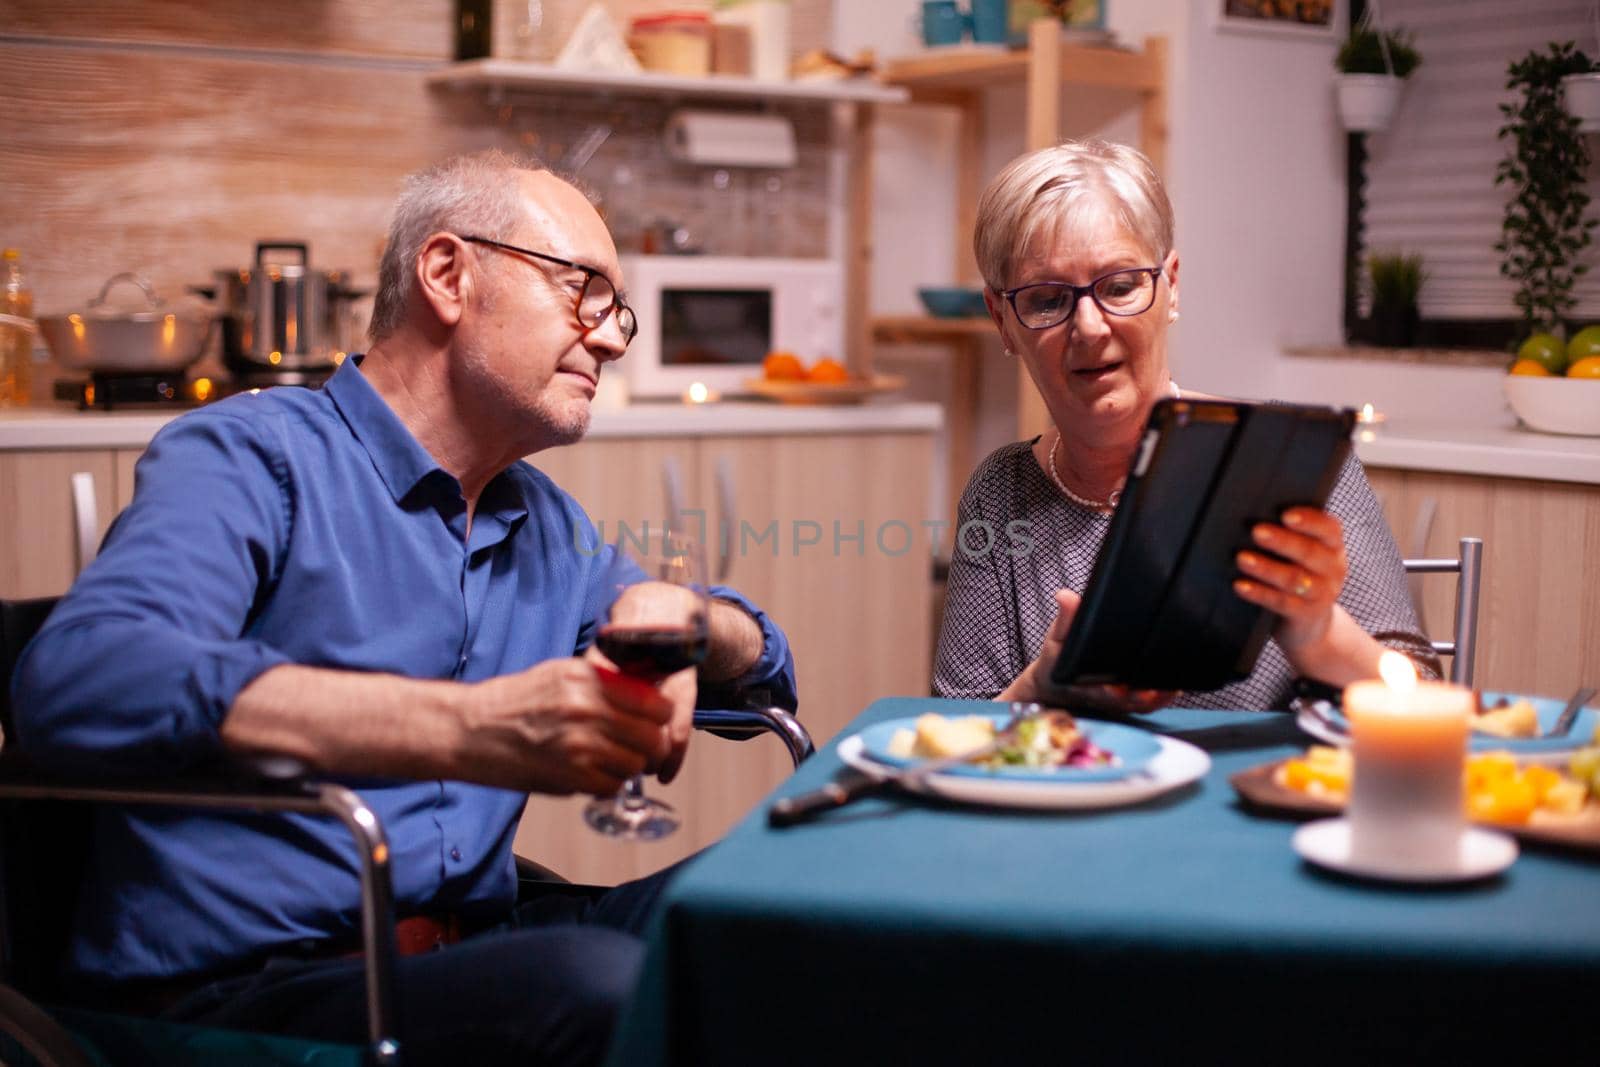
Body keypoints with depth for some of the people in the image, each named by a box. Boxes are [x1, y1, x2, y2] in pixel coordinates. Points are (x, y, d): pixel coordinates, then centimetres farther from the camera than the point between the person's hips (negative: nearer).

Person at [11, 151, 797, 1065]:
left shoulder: (547, 525, 18)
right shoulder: (255, 457, -6)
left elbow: (762, 657, 26)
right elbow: (79, 681, -25)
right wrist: (469, 729, -34)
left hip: (471, 952, 7)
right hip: (241, 987, -7)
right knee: (602, 985, -34)